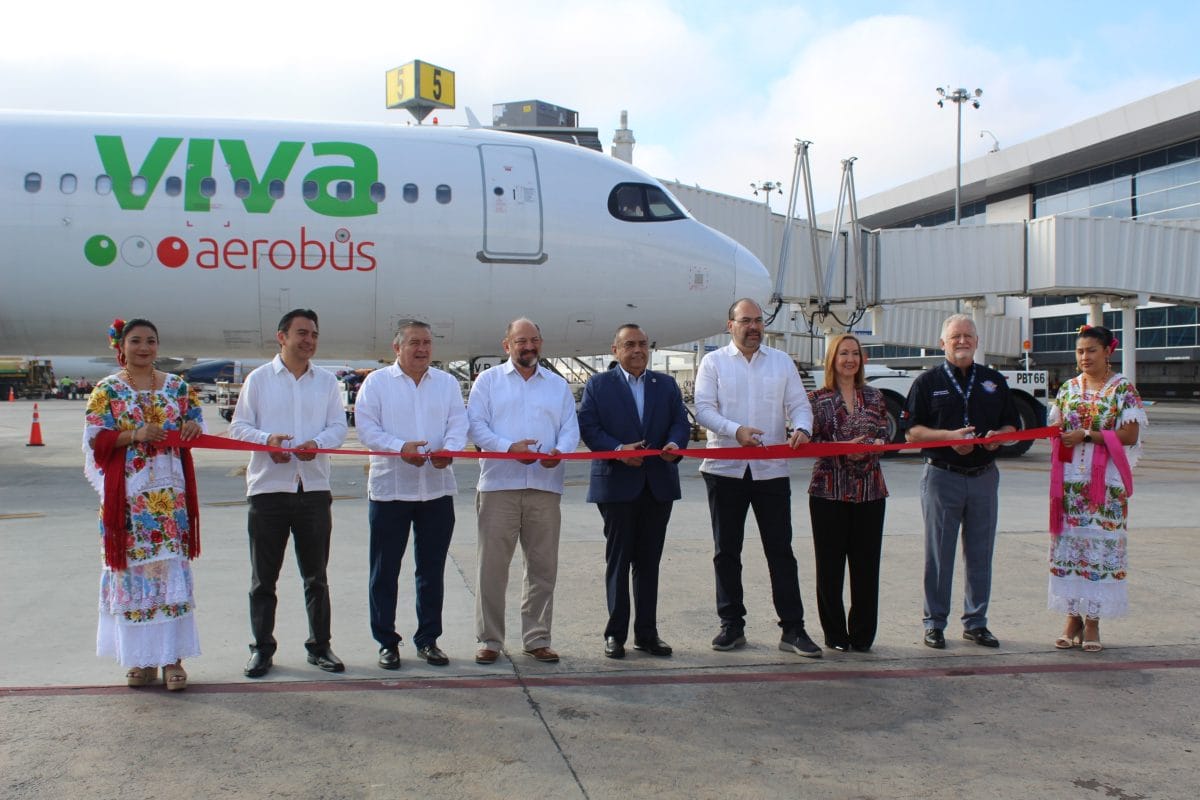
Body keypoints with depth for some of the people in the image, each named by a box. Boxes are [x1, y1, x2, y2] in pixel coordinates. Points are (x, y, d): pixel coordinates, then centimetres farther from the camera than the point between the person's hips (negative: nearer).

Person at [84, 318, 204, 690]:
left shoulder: (178, 387, 10)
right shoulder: (107, 390, 4)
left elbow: (196, 429, 13)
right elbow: (95, 439, -3)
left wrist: (193, 428, -10)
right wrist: (135, 436, -18)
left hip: (170, 494, 1)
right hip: (128, 496, -1)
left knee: (171, 569, -1)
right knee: (132, 569, 2)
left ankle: (172, 658, 5)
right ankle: (140, 658, 12)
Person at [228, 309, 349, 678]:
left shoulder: (327, 381, 11)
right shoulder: (259, 378, 5)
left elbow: (338, 426, 6)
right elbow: (238, 427, 2)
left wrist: (317, 442, -15)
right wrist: (267, 439, -17)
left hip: (314, 488, 2)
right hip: (268, 487, -2)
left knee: (316, 575, 9)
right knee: (263, 577, 5)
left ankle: (319, 646, 19)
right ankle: (262, 648, 16)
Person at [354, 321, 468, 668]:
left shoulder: (447, 383, 12)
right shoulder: (377, 382, 3)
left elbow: (458, 422, 4)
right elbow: (366, 426, -6)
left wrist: (449, 448, -18)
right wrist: (400, 447, -21)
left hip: (437, 489, 3)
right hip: (389, 488, -2)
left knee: (432, 569, 9)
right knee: (385, 570, 3)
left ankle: (428, 639, 21)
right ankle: (386, 642, 13)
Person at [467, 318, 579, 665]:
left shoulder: (558, 385, 16)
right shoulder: (489, 380, 8)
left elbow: (570, 428, 10)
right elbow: (476, 423, -1)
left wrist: (560, 451, -13)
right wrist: (508, 447, -17)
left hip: (545, 486, 3)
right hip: (499, 484, -2)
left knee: (543, 566, 6)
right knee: (492, 565, -1)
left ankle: (537, 638, 17)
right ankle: (489, 639, 9)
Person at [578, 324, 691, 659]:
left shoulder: (666, 384, 13)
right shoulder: (598, 384, 4)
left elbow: (681, 421, 6)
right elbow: (588, 427, -5)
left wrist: (675, 443, -16)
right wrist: (618, 449, -20)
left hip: (658, 485, 3)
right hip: (617, 484, -3)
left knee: (649, 561, 9)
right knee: (618, 560, 3)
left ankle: (647, 632, 16)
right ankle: (615, 634, 10)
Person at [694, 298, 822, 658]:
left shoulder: (781, 361, 11)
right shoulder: (714, 362, 5)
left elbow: (799, 404, 6)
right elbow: (703, 409, -5)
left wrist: (802, 428, -16)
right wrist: (735, 430, -22)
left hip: (771, 469, 1)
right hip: (725, 468, 0)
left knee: (780, 550, 0)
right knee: (726, 551, 7)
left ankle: (793, 629, 5)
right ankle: (732, 625, 18)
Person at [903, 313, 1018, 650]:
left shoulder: (994, 381, 13)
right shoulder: (928, 381, 3)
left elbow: (1011, 425, 15)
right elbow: (911, 431, -2)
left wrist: (999, 436, -8)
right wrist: (949, 436, -16)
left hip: (984, 476, 3)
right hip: (942, 476, -3)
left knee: (980, 553, 8)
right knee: (939, 553, 1)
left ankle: (976, 622, 19)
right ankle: (934, 622, 11)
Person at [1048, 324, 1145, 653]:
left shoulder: (1123, 389, -2)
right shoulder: (1068, 389, 12)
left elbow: (1130, 434, -9)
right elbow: (1054, 427, 17)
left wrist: (1087, 434, -15)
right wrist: (1056, 429, -6)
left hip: (1106, 482, -4)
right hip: (1070, 481, 4)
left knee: (1100, 547, -2)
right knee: (1068, 546, 3)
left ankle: (1092, 622, 5)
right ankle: (1073, 618, 11)